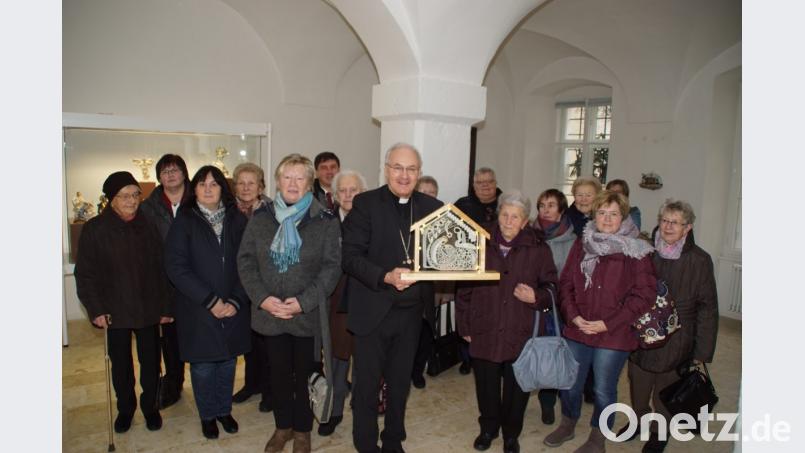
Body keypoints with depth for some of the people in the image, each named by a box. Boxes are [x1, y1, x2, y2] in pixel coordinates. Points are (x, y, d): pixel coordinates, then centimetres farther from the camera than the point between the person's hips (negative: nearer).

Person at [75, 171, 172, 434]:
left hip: (149, 310, 1)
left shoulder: (148, 225, -1)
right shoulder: (95, 229, -5)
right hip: (115, 311, -1)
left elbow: (161, 269, 0)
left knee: (150, 362, 11)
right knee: (120, 364, 14)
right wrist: (96, 310, -10)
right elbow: (85, 274, -3)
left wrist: (165, 306, -2)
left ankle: (150, 406, 32)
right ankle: (125, 408, 35)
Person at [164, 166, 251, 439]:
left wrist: (236, 301, -12)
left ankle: (224, 410, 35)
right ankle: (208, 415, 32)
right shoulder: (185, 221, -5)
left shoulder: (237, 220, 0)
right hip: (197, 310, -2)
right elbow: (176, 267, -11)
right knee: (203, 366, 9)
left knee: (228, 362, 13)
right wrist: (211, 301, -16)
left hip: (233, 310, 2)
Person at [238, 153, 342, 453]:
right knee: (278, 372, 14)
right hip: (269, 312, 2)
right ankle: (283, 426, 35)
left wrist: (303, 302, -17)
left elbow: (331, 266, -8)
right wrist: (262, 297, -11)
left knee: (304, 374, 9)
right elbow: (245, 260, 2)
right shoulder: (261, 217, 4)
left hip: (308, 314, -2)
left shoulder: (325, 221, -4)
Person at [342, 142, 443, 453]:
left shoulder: (432, 207, 3)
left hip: (411, 310, 4)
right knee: (367, 384, 9)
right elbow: (350, 256, -14)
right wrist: (385, 277, -27)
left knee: (400, 382, 19)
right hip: (372, 310, -3)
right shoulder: (365, 203, -8)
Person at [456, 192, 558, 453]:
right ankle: (488, 428, 40)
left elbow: (551, 287, 4)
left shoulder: (538, 248, -4)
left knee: (517, 387, 12)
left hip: (521, 333, -1)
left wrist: (536, 297, -17)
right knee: (486, 386, 14)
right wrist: (464, 325, 5)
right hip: (485, 331, 1)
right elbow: (465, 288, 3)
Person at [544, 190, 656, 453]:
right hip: (577, 330, 4)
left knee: (604, 390, 11)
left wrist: (606, 324, -15)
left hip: (614, 335, -3)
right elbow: (566, 283, 5)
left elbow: (644, 296, -11)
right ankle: (567, 426, 43)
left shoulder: (636, 252, -8)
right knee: (569, 383, 17)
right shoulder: (582, 245, 3)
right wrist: (573, 316, -9)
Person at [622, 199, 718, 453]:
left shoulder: (699, 260, -11)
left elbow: (707, 308, -7)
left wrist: (702, 351, -7)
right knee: (638, 387, 16)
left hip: (676, 341, -2)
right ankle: (639, 420, 42)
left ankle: (660, 432, 38)